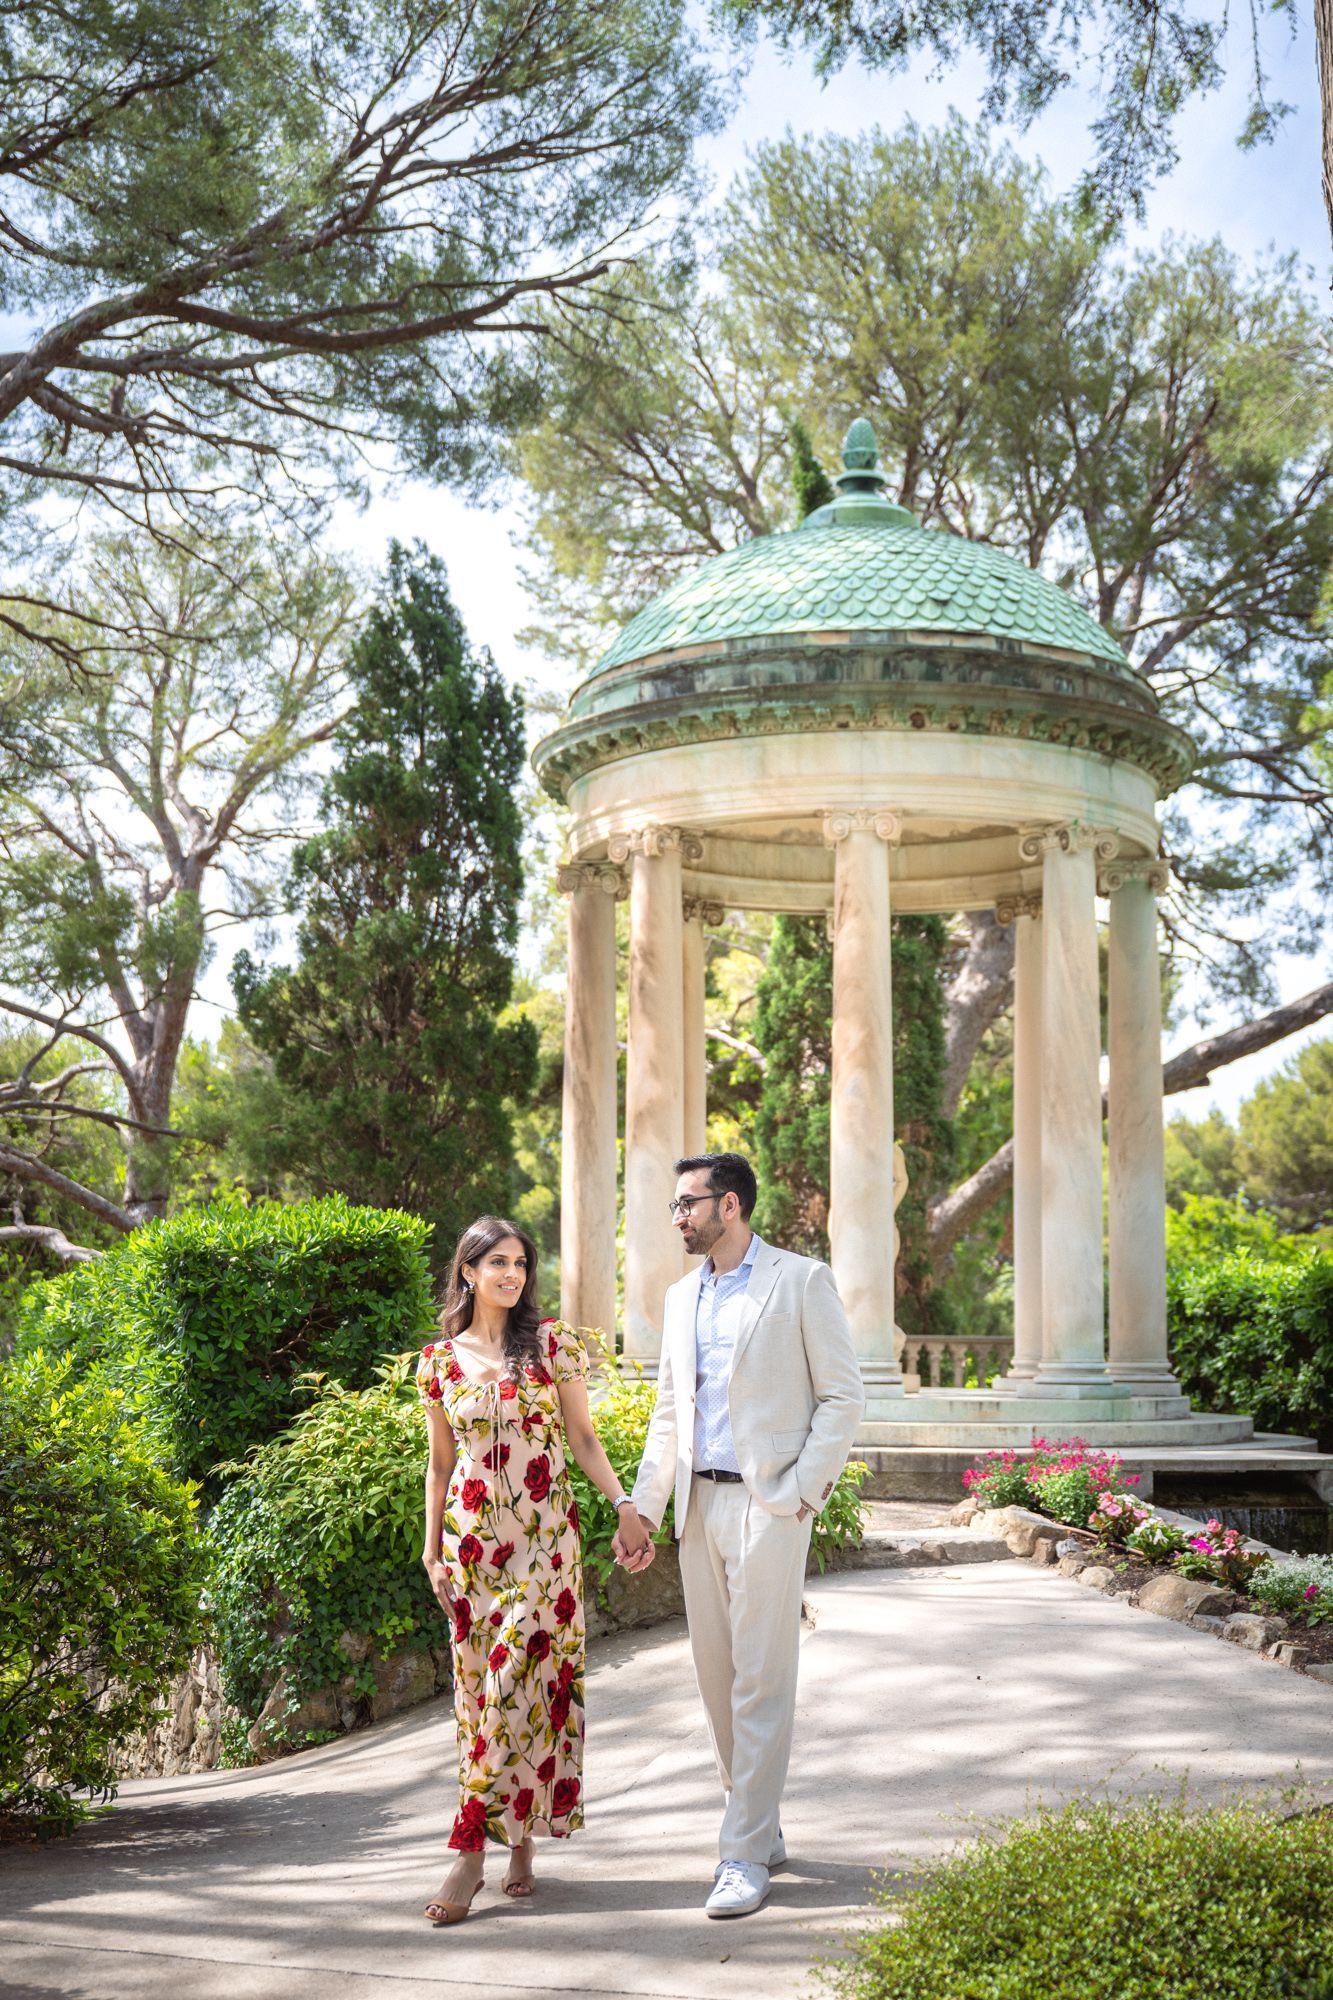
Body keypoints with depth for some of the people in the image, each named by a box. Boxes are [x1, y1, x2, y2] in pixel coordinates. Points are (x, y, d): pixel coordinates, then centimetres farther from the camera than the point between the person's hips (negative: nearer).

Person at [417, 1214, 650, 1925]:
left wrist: (623, 1504, -9)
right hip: (473, 1539, 3)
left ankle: (471, 1851, -5)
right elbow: (440, 1464, 13)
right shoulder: (441, 1359, 6)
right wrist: (431, 1549, 9)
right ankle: (519, 1842, 14)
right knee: (481, 1687, 3)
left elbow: (583, 1438, 3)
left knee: (517, 1683, -8)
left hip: (543, 1536, -2)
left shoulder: (552, 1343, 0)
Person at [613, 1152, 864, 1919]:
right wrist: (642, 1508, 13)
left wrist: (801, 1493, -12)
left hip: (766, 1504, -7)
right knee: (718, 1675, 9)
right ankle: (762, 1829, 21)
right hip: (701, 1504, 7)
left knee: (761, 1682, -6)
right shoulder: (683, 1296, 17)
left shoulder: (801, 1281, -3)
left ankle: (746, 1854, -4)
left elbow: (843, 1395, -5)